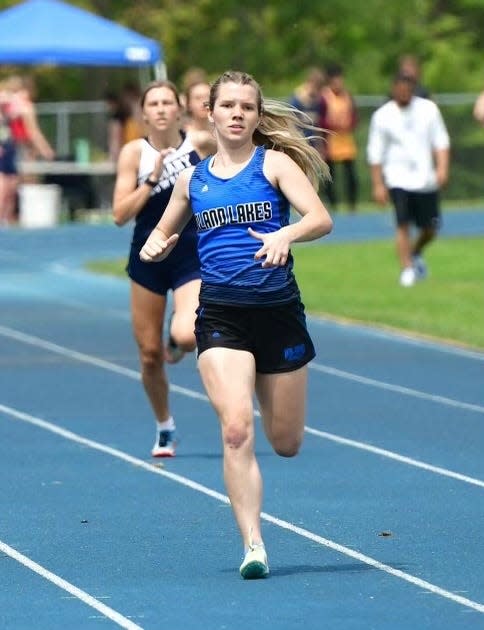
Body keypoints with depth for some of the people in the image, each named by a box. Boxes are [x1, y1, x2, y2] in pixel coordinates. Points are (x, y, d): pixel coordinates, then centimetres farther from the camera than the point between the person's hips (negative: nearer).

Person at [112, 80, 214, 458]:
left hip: (194, 257, -1)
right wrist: (152, 178, -20)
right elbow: (120, 214, -11)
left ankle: (178, 342, 14)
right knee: (150, 355, 5)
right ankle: (165, 428, 29)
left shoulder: (202, 143, -6)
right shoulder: (134, 152, -6)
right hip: (149, 259, 1)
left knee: (186, 336, -26)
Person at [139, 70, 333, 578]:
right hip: (220, 315, 1)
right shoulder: (192, 180, 10)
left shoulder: (275, 163, 0)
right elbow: (165, 231, 25)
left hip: (278, 312, -1)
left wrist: (285, 234, -34)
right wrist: (154, 246, 1)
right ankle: (253, 545, -16)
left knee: (286, 443, 10)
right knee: (236, 430, -19)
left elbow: (321, 219, -13)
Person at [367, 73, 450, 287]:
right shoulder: (382, 116, -1)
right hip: (398, 179, -2)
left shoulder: (428, 109, 2)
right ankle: (407, 269, -8)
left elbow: (441, 141, 4)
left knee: (430, 229, 7)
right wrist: (378, 185, -1)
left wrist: (442, 168, -10)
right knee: (403, 225, -15)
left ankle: (416, 254, 37)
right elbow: (375, 154, 3)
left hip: (426, 179, 2)